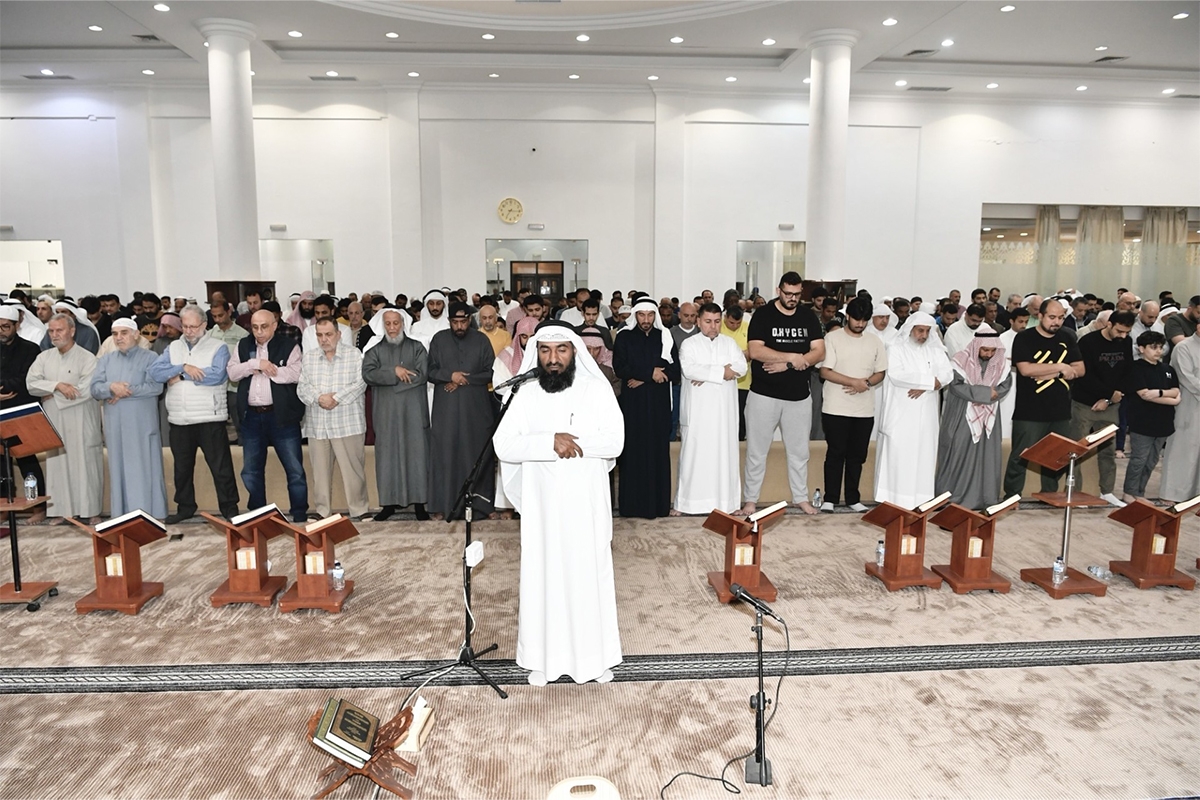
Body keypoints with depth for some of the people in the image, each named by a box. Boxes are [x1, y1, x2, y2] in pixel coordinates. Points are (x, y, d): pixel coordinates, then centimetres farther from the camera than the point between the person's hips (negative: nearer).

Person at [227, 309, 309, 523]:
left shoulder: (288, 346, -1)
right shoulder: (243, 346, 11)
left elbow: (296, 373, -14)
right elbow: (232, 372, 1)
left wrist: (268, 369, -12)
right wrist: (256, 363, -12)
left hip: (281, 415, -4)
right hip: (251, 416, 4)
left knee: (294, 469, -1)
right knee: (251, 471, 13)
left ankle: (299, 513, 9)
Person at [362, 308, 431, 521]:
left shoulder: (416, 347, 7)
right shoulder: (375, 350, 10)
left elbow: (422, 374, -8)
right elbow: (368, 375, -5)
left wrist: (386, 378, -8)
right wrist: (394, 372, -15)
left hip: (413, 410, -1)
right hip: (386, 412, 1)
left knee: (416, 454, 0)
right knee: (387, 456, 2)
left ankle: (419, 503, 6)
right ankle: (390, 502, 10)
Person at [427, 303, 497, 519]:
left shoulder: (481, 340, 6)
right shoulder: (439, 339, 8)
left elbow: (490, 372, 1)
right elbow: (430, 371, 5)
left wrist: (464, 380, -9)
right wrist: (450, 376, -12)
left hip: (476, 406, 0)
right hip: (446, 407, 0)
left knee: (477, 452, 1)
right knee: (444, 453, -1)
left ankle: (479, 501, 10)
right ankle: (442, 504, 5)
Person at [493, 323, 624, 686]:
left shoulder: (597, 390, -3)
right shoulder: (526, 395, 0)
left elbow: (615, 441, -12)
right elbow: (503, 445, -11)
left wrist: (571, 441, -18)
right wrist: (551, 441, -23)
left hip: (587, 504, -1)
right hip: (541, 505, 1)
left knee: (590, 574, 8)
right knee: (542, 576, 8)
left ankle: (596, 655, 25)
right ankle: (543, 658, 23)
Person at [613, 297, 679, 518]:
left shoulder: (665, 337, 8)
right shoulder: (624, 337, 3)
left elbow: (674, 368, 0)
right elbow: (619, 368, -8)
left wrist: (642, 378, -10)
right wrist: (650, 372, -12)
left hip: (659, 402, 2)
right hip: (633, 402, -2)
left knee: (658, 450, 2)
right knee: (633, 450, -2)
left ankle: (658, 502, 9)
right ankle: (632, 503, 5)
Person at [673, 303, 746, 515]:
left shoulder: (730, 343, 10)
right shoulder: (689, 344, 1)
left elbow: (741, 367, -5)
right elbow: (688, 369, -17)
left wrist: (707, 374, -14)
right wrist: (721, 372, -15)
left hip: (724, 411, 3)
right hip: (697, 411, -3)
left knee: (725, 454, 6)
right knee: (693, 454, 0)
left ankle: (727, 501, 14)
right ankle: (684, 502, 8)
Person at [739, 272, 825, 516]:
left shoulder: (809, 318, 5)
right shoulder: (763, 315, -5)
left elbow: (819, 352, -3)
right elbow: (755, 351, -16)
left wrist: (786, 365, -16)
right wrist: (793, 357, -18)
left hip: (799, 395, 3)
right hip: (764, 394, -3)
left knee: (799, 450, 13)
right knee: (757, 450, 5)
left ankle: (801, 497, 27)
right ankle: (751, 499, 16)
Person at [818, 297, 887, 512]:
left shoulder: (875, 342, 8)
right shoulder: (833, 338, -4)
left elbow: (880, 373, 10)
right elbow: (825, 372, -11)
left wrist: (866, 384, -11)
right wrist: (855, 382, -17)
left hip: (865, 410, 4)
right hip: (836, 408, -4)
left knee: (857, 456, 10)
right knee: (835, 454, 2)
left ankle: (853, 498, 20)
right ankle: (830, 498, 11)